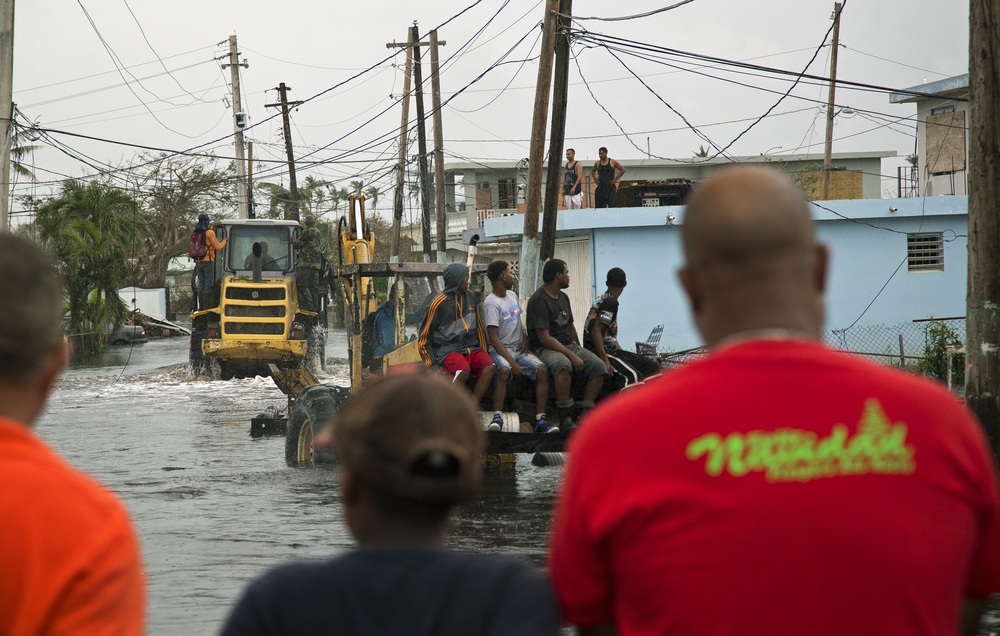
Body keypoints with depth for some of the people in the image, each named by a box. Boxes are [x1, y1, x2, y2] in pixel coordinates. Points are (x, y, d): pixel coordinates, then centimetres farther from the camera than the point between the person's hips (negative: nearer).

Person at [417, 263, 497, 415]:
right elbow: (424, 337, 0)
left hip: (471, 348, 5)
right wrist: (432, 363, -10)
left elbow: (479, 327, 19)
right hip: (448, 349, -5)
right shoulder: (439, 303, -5)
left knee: (489, 367, -25)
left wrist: (483, 353, 11)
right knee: (463, 371, -36)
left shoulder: (470, 297, 11)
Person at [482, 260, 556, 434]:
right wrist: (512, 363, -24)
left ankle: (540, 420, -21)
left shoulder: (512, 296, 12)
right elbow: (494, 338, -18)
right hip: (500, 350, -7)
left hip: (519, 348, 7)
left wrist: (525, 339, 3)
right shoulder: (491, 304, -12)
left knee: (542, 370, -19)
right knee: (504, 370, -39)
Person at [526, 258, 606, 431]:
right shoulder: (538, 300, -11)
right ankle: (565, 417, -35)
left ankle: (583, 414, -17)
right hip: (545, 349, -8)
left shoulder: (563, 297, 17)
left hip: (568, 345, 8)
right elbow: (544, 338, -18)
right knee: (564, 364, -41)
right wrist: (572, 355, -23)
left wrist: (579, 352, 16)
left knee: (598, 366, -17)